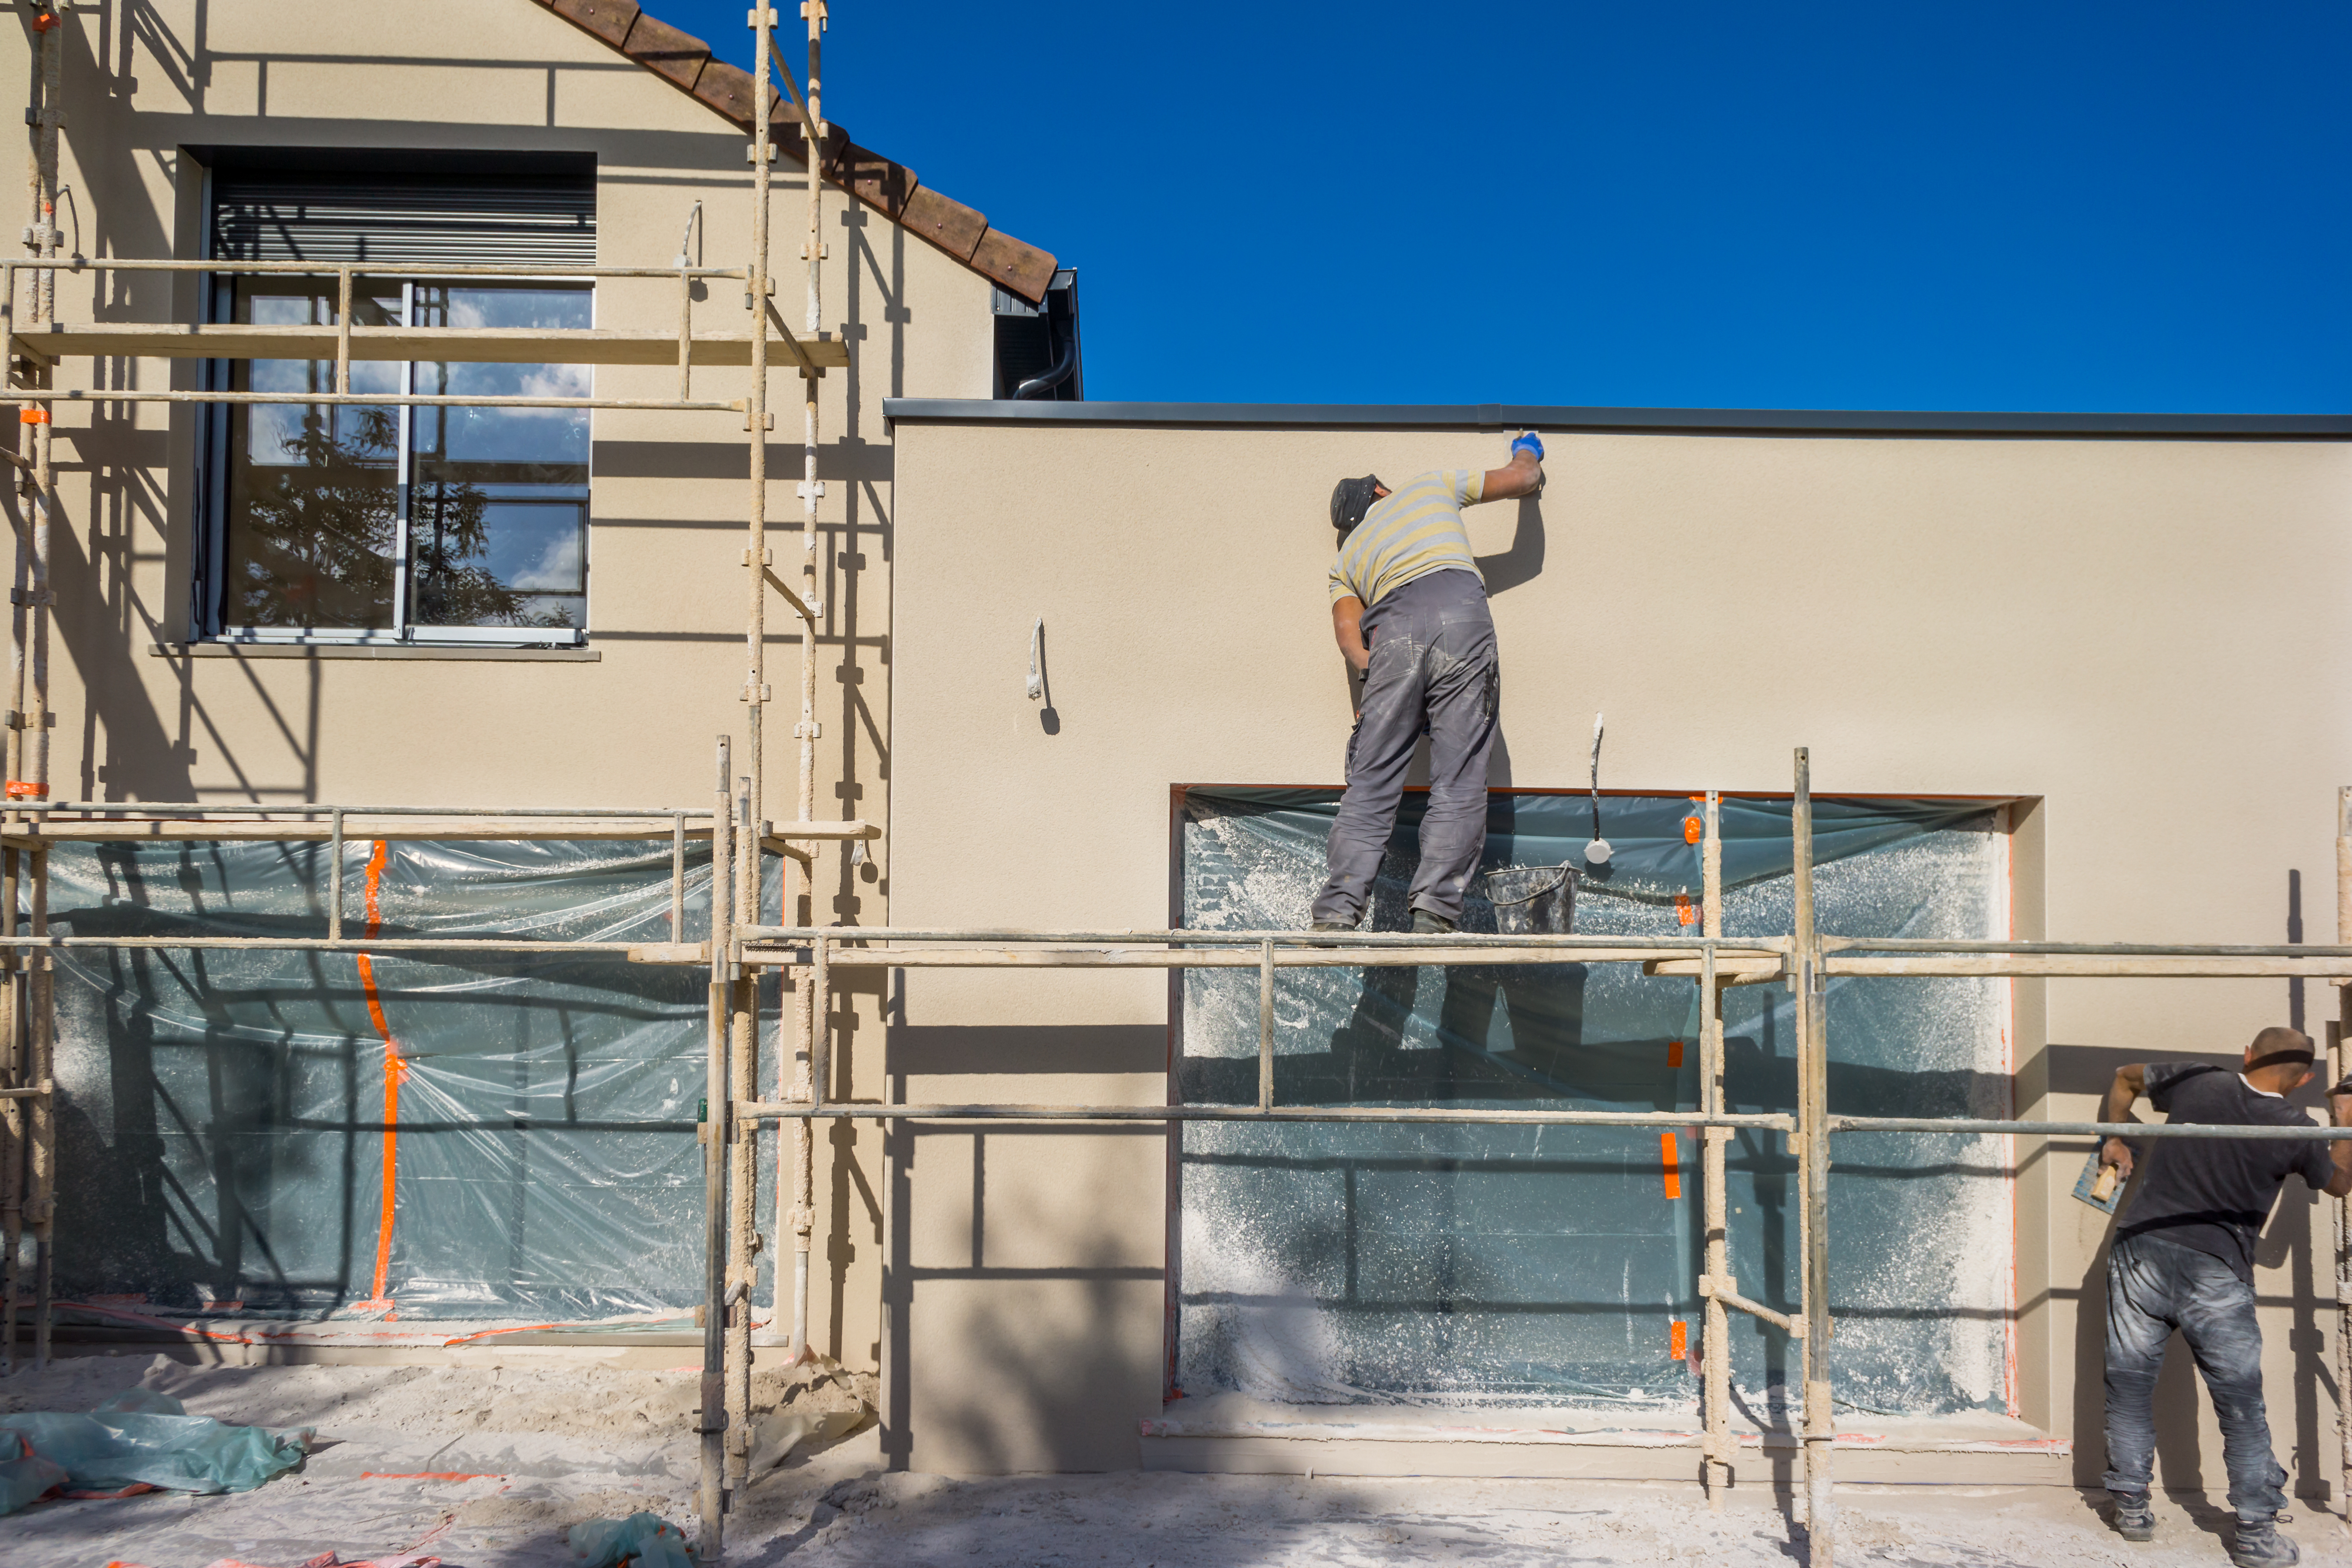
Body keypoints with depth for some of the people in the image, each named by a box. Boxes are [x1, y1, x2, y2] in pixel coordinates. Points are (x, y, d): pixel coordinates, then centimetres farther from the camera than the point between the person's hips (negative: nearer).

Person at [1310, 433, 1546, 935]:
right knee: (1459, 782, -4)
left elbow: (1347, 629, 13)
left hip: (1393, 630, 2)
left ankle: (1339, 910, -7)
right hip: (1459, 612, -2)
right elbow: (1522, 479, 42)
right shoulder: (1434, 485, 31)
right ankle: (1435, 912, -13)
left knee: (1372, 784, 3)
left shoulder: (1346, 558, 32)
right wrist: (1527, 453, 61)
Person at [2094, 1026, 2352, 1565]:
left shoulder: (2196, 1082, 1)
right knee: (2242, 1407, 9)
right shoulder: (2296, 1132, -3)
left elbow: (2125, 1077, 19)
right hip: (2217, 1276, -2)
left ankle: (2130, 1507, 18)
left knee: (2129, 1388, 10)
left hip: (2141, 1253, 2)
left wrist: (2116, 1138, 31)